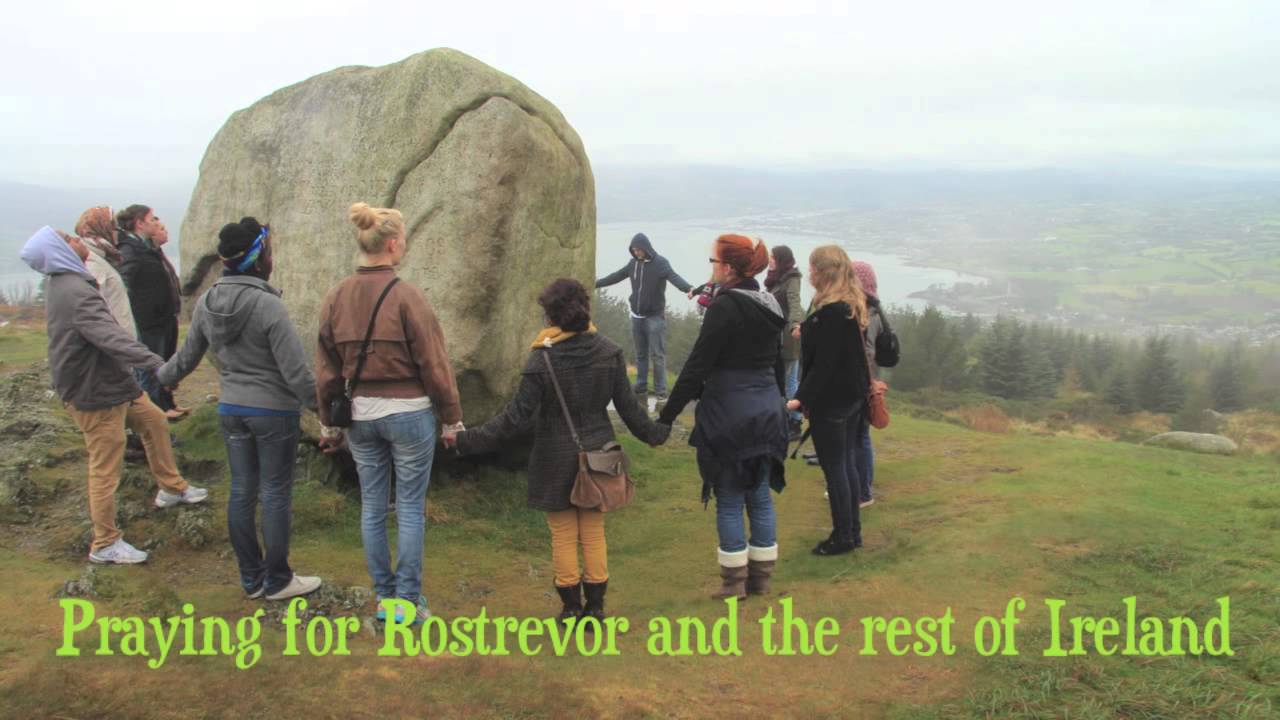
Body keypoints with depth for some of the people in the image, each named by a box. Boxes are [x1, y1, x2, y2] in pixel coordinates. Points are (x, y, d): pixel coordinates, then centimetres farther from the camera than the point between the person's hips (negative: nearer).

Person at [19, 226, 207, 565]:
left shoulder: (62, 283, 5)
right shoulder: (76, 293, -27)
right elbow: (114, 339, -38)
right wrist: (159, 366, -42)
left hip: (109, 381, 10)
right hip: (93, 392, -10)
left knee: (154, 421, 23)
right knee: (106, 468, -1)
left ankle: (171, 488, 38)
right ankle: (104, 544, 11)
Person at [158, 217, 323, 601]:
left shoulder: (207, 302, 0)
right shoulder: (268, 305, -20)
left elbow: (188, 357, 13)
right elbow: (295, 372, -20)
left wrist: (161, 377, 33)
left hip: (231, 408, 6)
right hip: (274, 411, -6)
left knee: (241, 491, 13)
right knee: (275, 494, 5)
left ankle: (251, 578, 25)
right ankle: (277, 580, 16)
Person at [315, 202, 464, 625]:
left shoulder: (336, 298, 1)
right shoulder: (406, 297, -14)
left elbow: (327, 369, 7)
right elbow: (433, 364, -11)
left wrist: (328, 421, 16)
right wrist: (452, 416, -1)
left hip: (360, 415, 5)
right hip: (409, 413, -5)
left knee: (372, 507, 14)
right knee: (411, 509, 6)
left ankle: (384, 596, 24)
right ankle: (408, 601, 12)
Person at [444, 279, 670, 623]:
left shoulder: (541, 360, -17)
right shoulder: (609, 353, -5)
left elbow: (517, 417, -16)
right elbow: (628, 406, 1)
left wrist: (467, 440, -9)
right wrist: (655, 433, 18)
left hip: (556, 461, -3)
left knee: (564, 537, 9)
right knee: (594, 534, 13)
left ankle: (571, 607, 18)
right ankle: (595, 605, 20)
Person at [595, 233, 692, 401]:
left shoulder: (660, 263, -13)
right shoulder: (633, 263, 5)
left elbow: (674, 277, -30)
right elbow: (616, 276, 16)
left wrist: (688, 288, -49)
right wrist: (595, 283, 19)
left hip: (655, 316, -5)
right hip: (637, 316, 5)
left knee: (658, 355, -4)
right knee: (640, 354, 12)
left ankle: (661, 391, 1)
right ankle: (641, 387, 20)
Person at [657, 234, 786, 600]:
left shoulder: (724, 307, -15)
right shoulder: (770, 307, 9)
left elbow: (696, 366, -17)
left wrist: (666, 417, -14)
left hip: (729, 417, -7)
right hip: (767, 414, 7)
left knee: (729, 501, 3)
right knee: (760, 497, 13)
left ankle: (735, 581, 11)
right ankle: (761, 577, 21)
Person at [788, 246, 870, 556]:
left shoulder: (830, 312, -21)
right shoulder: (853, 306, 8)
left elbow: (824, 363, -24)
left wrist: (802, 399, -24)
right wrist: (808, 333, 35)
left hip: (831, 400, -10)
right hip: (853, 397, 10)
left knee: (834, 467, 1)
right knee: (847, 463, 16)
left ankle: (843, 536, 10)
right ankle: (853, 530, 25)